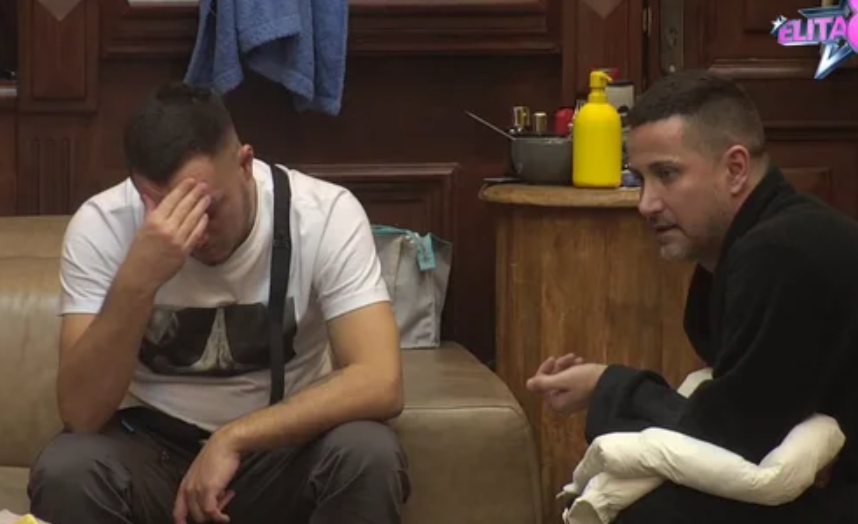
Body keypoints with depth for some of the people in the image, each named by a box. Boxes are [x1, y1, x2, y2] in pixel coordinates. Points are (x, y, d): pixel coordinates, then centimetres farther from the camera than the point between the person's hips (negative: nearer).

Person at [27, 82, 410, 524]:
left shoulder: (326, 214, -19)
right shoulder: (100, 226, -18)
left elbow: (380, 384, -27)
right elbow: (81, 415, -25)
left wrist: (234, 438, -33)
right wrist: (137, 280, -38)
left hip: (283, 443, 0)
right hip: (153, 447, 0)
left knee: (369, 456, -31)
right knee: (64, 472, -30)